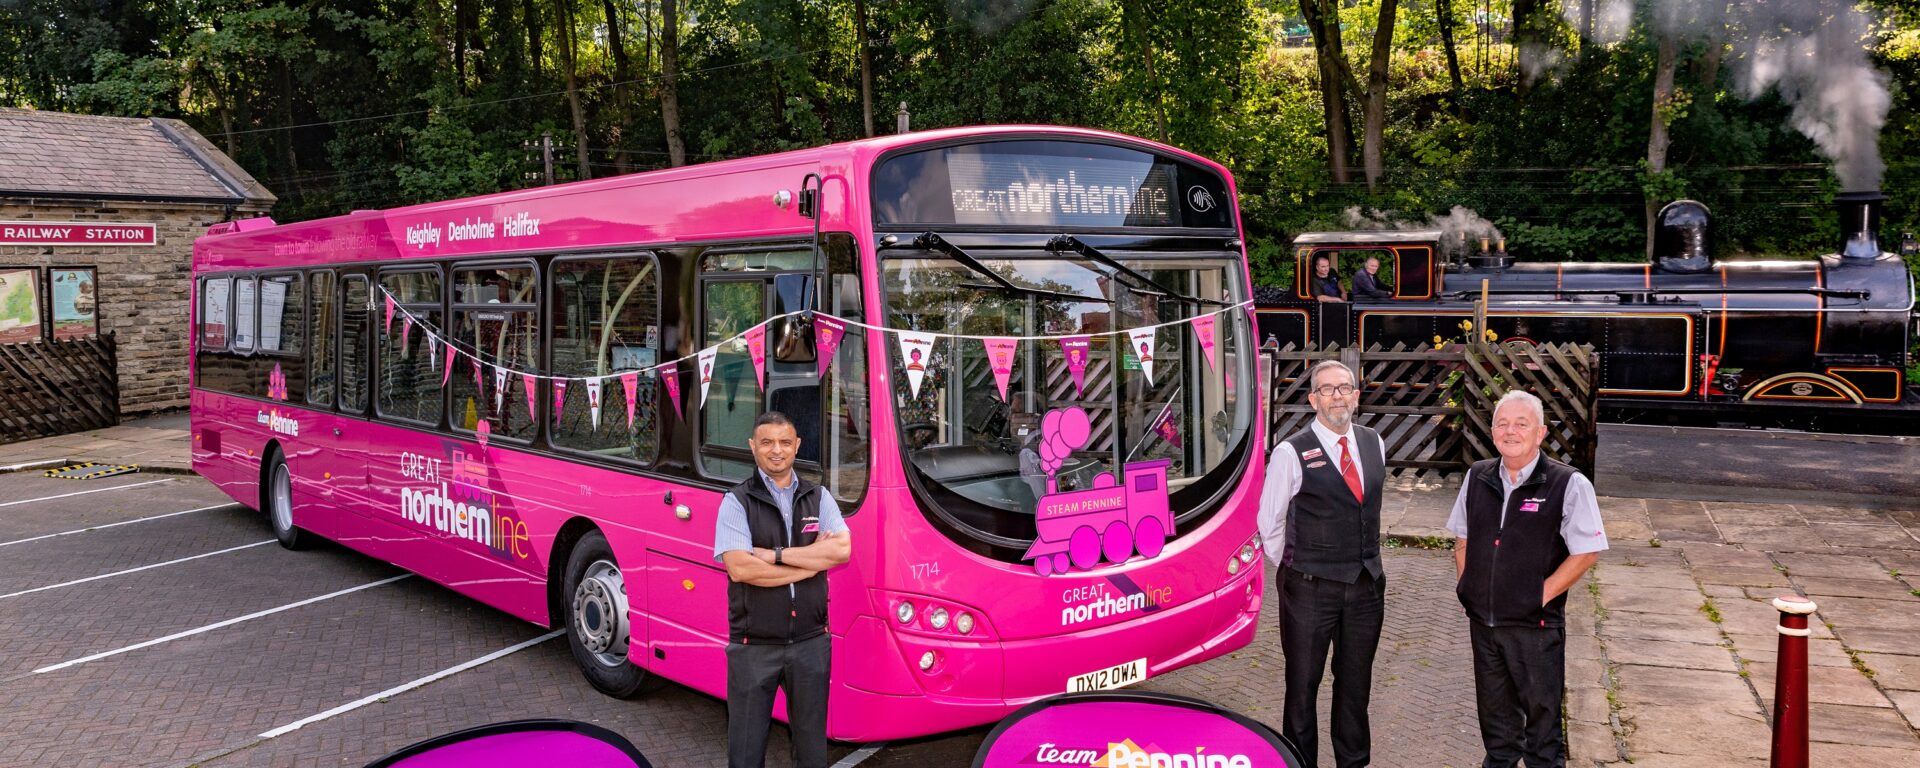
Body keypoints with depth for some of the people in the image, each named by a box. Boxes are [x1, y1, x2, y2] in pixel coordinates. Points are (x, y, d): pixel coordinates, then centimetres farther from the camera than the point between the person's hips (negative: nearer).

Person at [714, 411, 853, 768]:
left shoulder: (818, 497, 6)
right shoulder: (737, 502, -5)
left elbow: (841, 550, -10)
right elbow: (739, 568, -19)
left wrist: (774, 554, -16)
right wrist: (813, 559, -14)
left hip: (811, 642, 3)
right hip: (754, 646, -3)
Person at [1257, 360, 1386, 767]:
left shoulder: (1374, 444, 5)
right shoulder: (1291, 453, -12)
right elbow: (1268, 525, -2)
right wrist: (1295, 568, 5)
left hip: (1367, 584, 5)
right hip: (1310, 588, -5)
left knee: (1356, 684, 17)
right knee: (1303, 685, 6)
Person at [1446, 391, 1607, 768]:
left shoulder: (1568, 485, -12)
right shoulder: (1477, 478, 4)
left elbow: (1586, 552, -11)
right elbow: (1462, 539, 14)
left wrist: (1543, 595, -14)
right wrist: (1468, 588, 5)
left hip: (1536, 624, -5)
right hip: (1483, 619, 5)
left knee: (1541, 714, 8)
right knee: (1494, 710, 20)